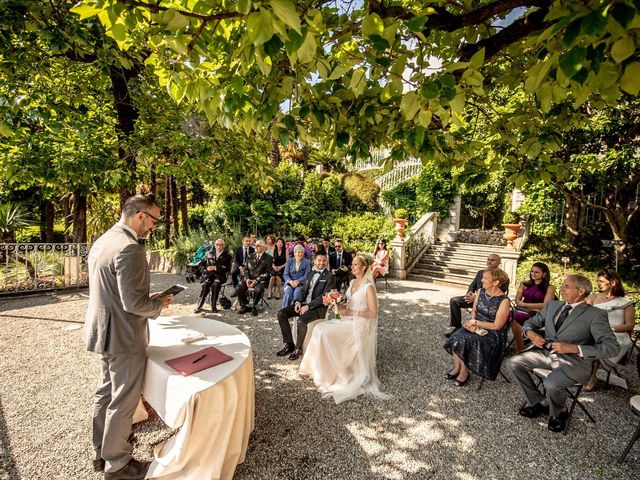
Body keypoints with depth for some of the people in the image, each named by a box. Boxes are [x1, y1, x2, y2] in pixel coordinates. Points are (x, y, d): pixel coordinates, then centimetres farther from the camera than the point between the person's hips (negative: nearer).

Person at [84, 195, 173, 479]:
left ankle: (101, 453, 42)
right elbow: (134, 303, -27)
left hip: (102, 330, 10)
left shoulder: (102, 241, 6)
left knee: (106, 392, 24)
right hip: (123, 337, -10)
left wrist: (148, 298, 9)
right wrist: (159, 304, -8)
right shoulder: (129, 249, -26)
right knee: (122, 402, 8)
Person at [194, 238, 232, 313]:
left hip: (220, 276, -2)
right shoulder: (210, 254, 20)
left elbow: (227, 268, -2)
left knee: (215, 285, -34)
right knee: (205, 284, -31)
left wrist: (215, 268, -11)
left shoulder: (227, 256, 9)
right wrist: (205, 269, -1)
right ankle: (199, 306, -26)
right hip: (209, 275, 2)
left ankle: (213, 306, -25)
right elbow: (201, 264, 21)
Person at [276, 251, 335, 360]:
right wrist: (298, 302, -4)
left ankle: (298, 348, -8)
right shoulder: (309, 274, 16)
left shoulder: (329, 277, -5)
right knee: (281, 314, -9)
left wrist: (308, 306, -19)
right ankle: (289, 344, 1)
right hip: (303, 303, 7)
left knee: (301, 320, -33)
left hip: (318, 307, -7)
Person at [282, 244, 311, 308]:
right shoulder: (289, 261, 10)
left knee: (296, 294, -31)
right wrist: (290, 281, -15)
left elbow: (306, 276, -3)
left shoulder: (307, 262, 4)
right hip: (290, 282, 2)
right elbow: (286, 274, 5)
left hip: (301, 283, -1)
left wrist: (297, 281, -18)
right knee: (288, 294, -28)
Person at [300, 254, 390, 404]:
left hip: (360, 325, -8)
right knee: (319, 328, -12)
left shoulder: (369, 287, -15)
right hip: (348, 320, 8)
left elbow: (373, 313, -16)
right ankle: (317, 368, -3)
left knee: (326, 333, -22)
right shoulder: (352, 282, 10)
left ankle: (328, 373, -5)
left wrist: (350, 312, -19)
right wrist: (341, 306, 0)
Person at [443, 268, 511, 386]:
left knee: (464, 341, -27)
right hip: (477, 327, 6)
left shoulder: (503, 301, -18)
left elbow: (497, 326, -17)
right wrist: (473, 322, -10)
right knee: (456, 337, -21)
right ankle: (457, 367, -3)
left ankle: (464, 373, -5)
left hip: (492, 333, -6)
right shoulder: (480, 291, 1)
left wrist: (475, 322, -16)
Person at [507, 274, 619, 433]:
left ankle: (558, 413, 6)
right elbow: (530, 322, 18)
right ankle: (539, 402, 10)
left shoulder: (595, 314, -7)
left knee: (551, 384, -31)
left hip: (574, 360, -6)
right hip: (547, 352, 6)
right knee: (513, 363, -10)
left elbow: (612, 347, -14)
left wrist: (574, 348, -23)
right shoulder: (552, 305, 10)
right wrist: (531, 333, -7)